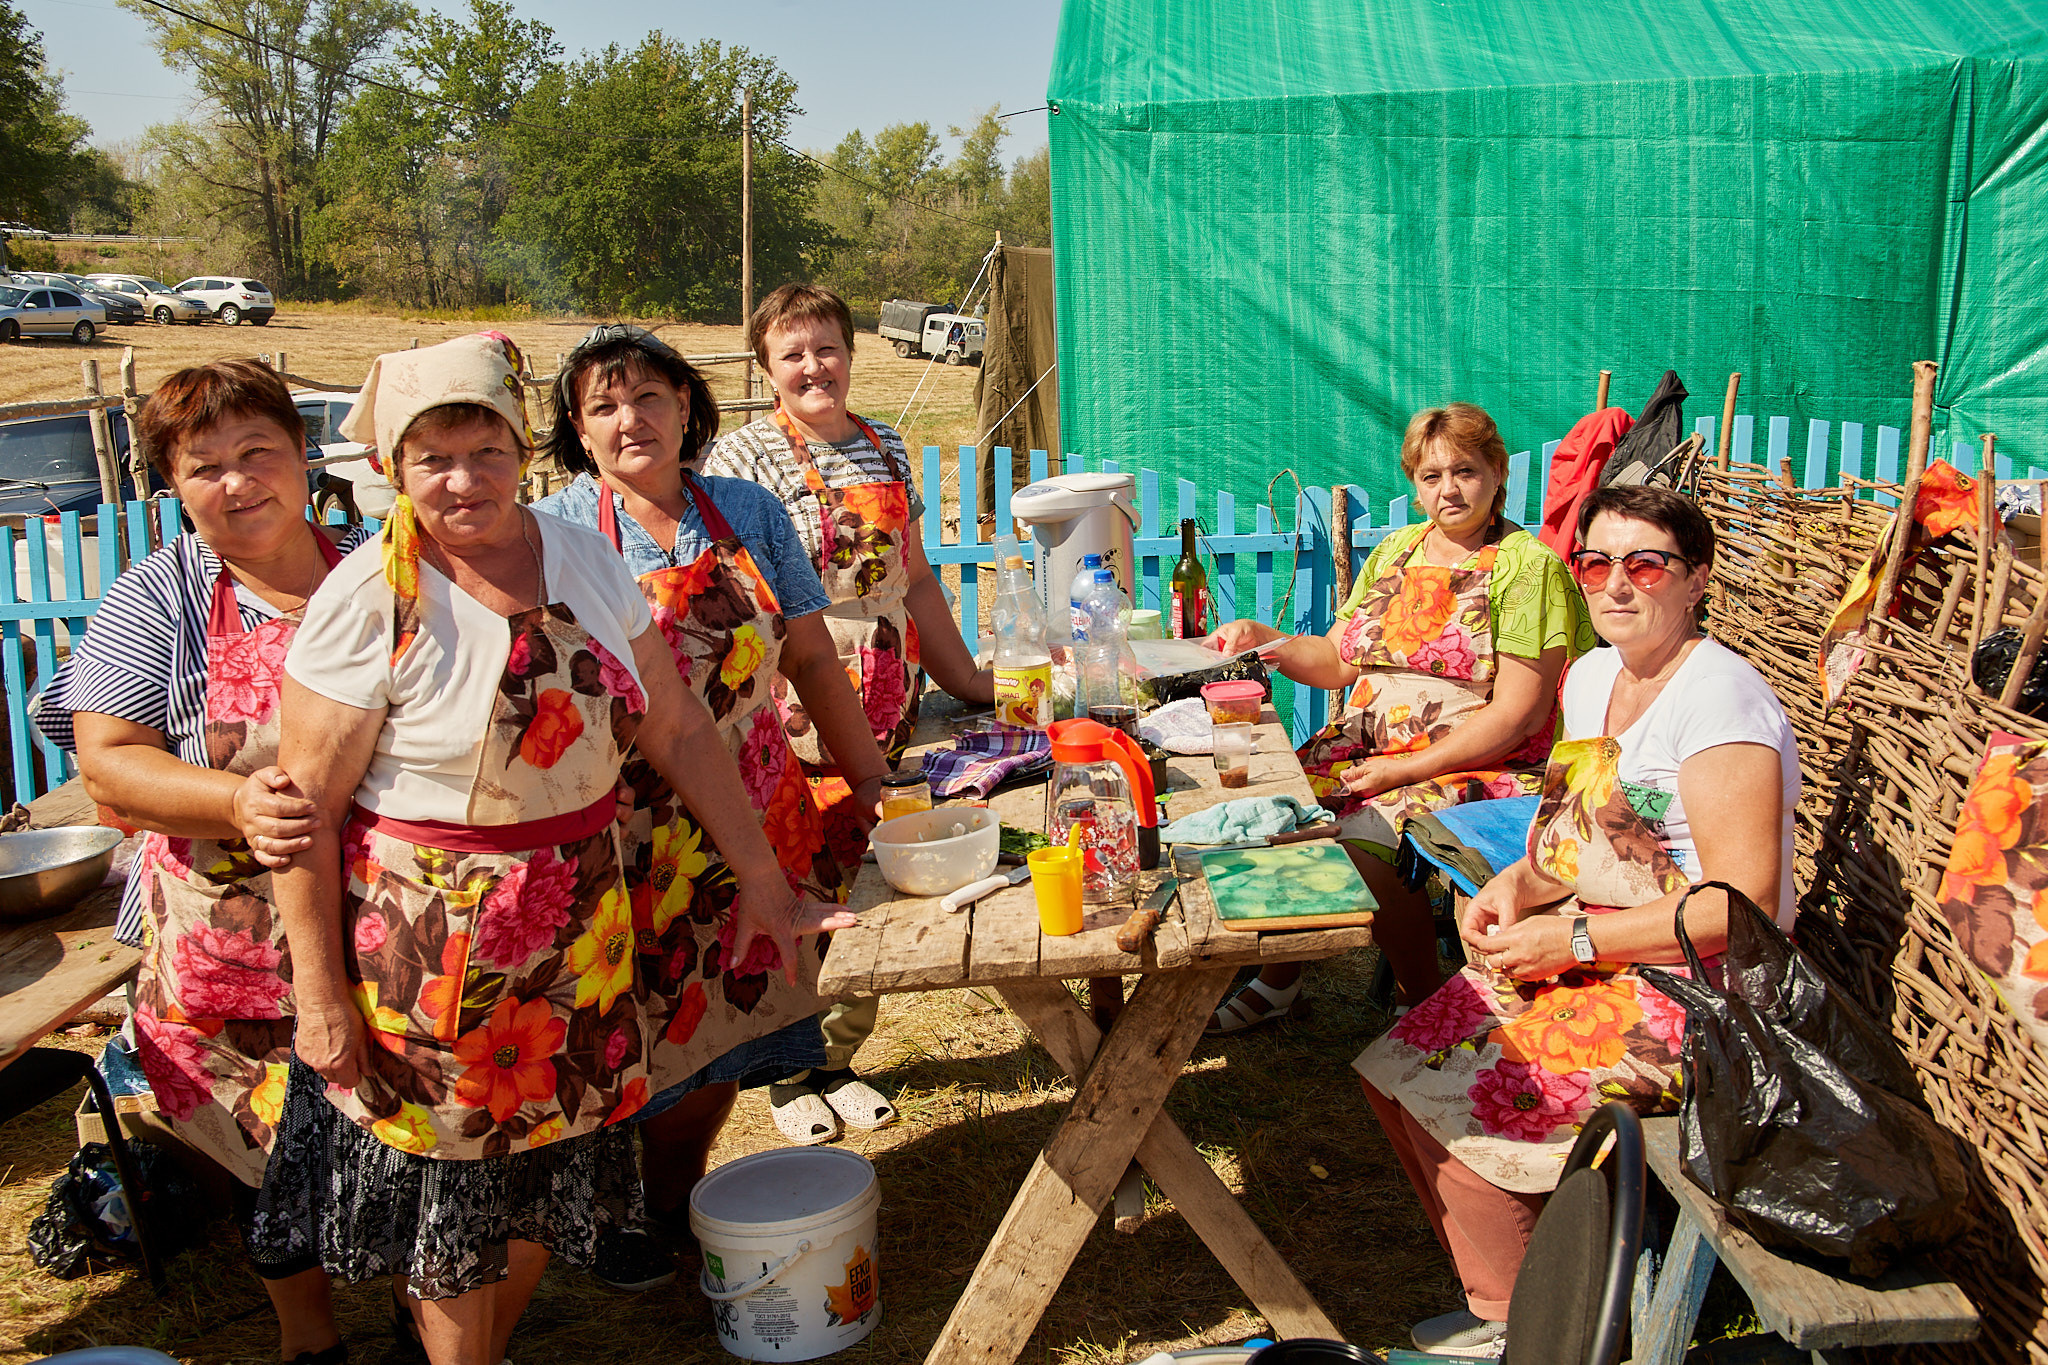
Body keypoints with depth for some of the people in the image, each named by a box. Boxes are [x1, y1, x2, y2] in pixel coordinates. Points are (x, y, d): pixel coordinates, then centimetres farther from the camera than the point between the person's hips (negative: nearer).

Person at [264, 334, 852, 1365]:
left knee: (549, 1170, 18)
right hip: (429, 947, -4)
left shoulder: (583, 557, -1)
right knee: (450, 1195, 11)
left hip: (579, 931, 5)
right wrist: (319, 995, -10)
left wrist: (765, 887, 2)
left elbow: (678, 728, 2)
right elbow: (304, 810, -12)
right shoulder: (369, 599, -15)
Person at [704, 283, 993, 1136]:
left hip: (885, 708, 5)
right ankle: (787, 1072, 20)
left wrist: (968, 682, 19)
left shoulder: (884, 450, 13)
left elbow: (916, 584, 19)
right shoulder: (742, 458, -5)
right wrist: (769, 704, -21)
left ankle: (839, 1056, 26)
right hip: (795, 714, -5)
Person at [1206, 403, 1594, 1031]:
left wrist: (1406, 769, -18)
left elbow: (1518, 714, -14)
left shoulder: (1528, 566, -8)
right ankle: (1278, 978, 5)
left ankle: (1426, 1003, -5)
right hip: (1367, 741, 6)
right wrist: (1263, 640, -3)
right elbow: (1337, 660, 16)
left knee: (1361, 837, -28)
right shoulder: (1395, 551, 14)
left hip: (1480, 765, -6)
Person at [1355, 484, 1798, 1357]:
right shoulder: (1592, 677, 10)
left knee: (1453, 1099, -18)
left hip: (1691, 988, -9)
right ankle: (1500, 1291, 14)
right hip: (1583, 956, 9)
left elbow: (1742, 903, -23)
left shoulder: (1719, 698, -18)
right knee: (1393, 1071, -2)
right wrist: (1520, 882, 0)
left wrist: (1572, 940, -21)